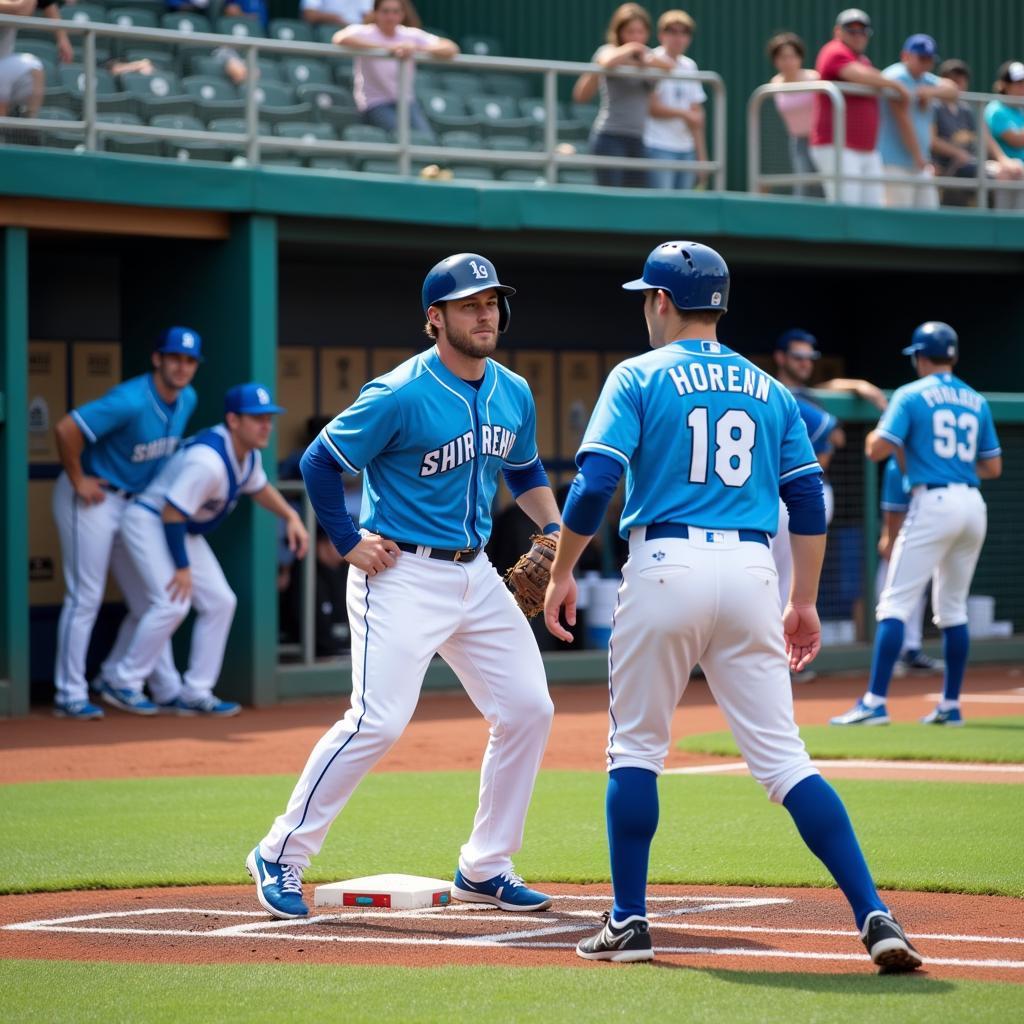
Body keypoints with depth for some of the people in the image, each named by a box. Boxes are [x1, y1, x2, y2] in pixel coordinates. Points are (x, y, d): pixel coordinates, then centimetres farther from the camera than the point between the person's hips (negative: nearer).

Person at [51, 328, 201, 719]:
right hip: (91, 500, -8)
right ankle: (70, 695, 0)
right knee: (85, 597, -6)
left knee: (149, 599, 8)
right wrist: (78, 482, -21)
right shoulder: (130, 401, -26)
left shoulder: (186, 400, 0)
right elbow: (66, 430, -30)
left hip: (132, 505, 8)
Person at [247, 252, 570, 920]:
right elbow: (319, 463, -8)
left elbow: (525, 469, 26)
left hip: (477, 576, 8)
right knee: (379, 721, -16)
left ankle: (485, 869, 16)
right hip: (403, 576, -8)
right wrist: (350, 545, -9)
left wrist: (554, 527, 10)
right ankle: (280, 858, -3)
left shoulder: (514, 394, 7)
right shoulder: (400, 396, -15)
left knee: (529, 709, 3)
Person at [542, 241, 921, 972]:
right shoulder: (768, 390, 17)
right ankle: (875, 916, -11)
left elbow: (594, 483, -6)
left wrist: (562, 572, 3)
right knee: (783, 755, 1)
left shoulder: (639, 377, 4)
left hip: (665, 565, -3)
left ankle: (630, 923, 10)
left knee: (636, 747, 11)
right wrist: (805, 602, 19)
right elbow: (809, 500, 13)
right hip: (750, 571, 3)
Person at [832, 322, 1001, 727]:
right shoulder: (976, 401, 14)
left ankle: (875, 703, -16)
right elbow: (993, 467, 15)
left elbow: (877, 449, -9)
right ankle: (950, 706, 16)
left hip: (933, 501, -6)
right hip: (972, 504, 6)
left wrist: (874, 434, 12)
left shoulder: (911, 396, -2)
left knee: (895, 602, -7)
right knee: (953, 607, 16)